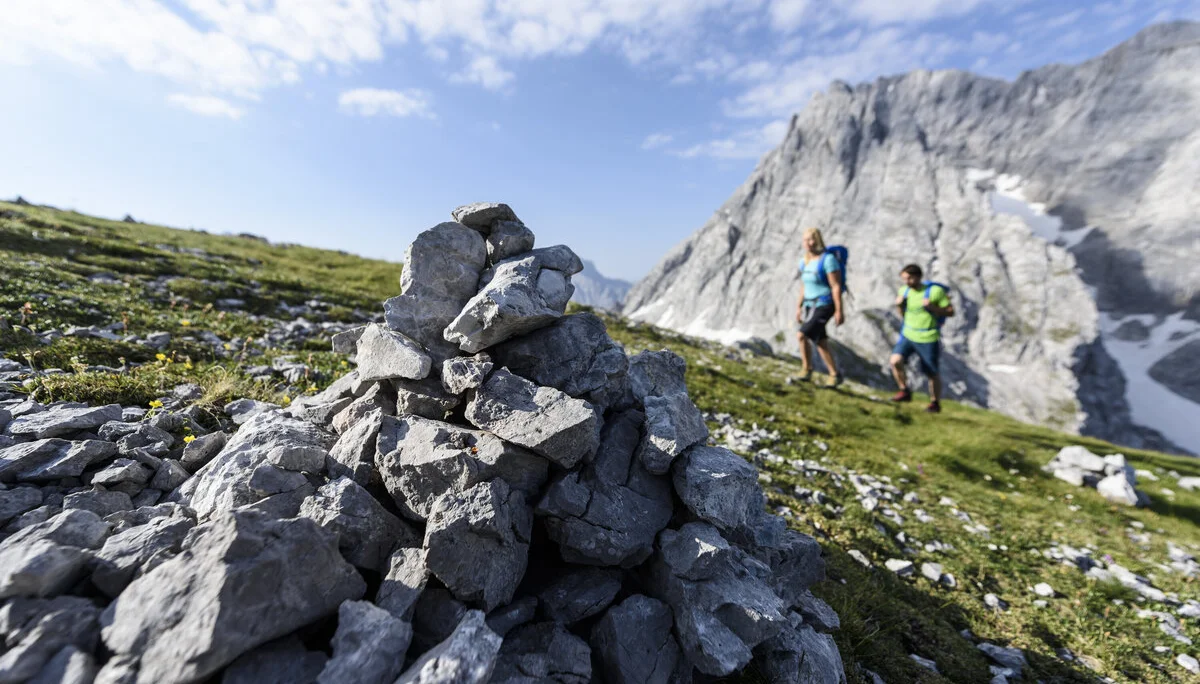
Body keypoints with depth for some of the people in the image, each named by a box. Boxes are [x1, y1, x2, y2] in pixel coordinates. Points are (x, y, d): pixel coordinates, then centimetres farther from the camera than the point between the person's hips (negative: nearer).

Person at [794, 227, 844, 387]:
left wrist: (839, 311, -17)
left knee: (802, 335, -21)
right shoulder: (805, 262, 9)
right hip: (810, 306, 8)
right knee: (821, 343, 9)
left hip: (824, 306, -8)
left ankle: (807, 371, -6)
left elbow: (836, 286, -15)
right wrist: (799, 308, 16)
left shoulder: (828, 259, -13)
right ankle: (835, 375, 23)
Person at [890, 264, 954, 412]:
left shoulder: (935, 291, -11)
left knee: (932, 373, 8)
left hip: (928, 339, -3)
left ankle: (935, 403, 29)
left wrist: (932, 307, -23)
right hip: (907, 335, 4)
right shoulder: (904, 291, 3)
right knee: (896, 360, -20)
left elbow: (951, 311, -7)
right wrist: (900, 306, -7)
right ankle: (905, 391, 0)